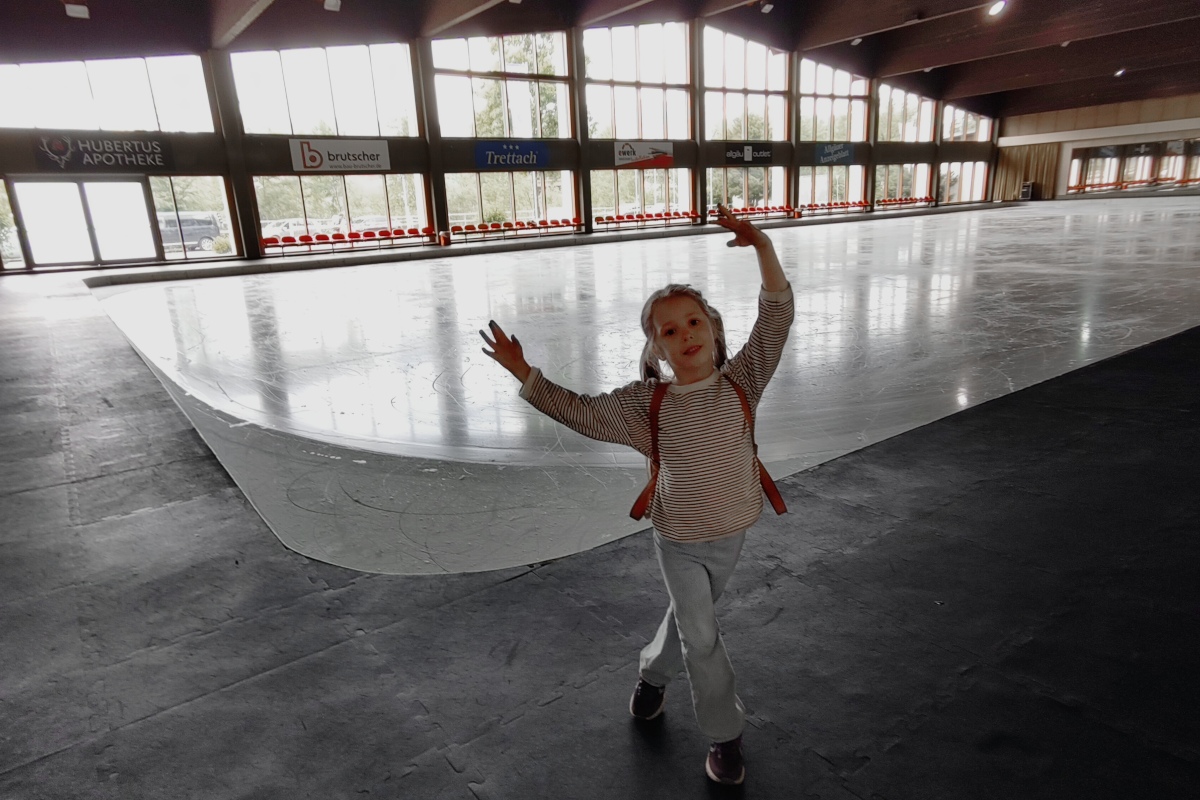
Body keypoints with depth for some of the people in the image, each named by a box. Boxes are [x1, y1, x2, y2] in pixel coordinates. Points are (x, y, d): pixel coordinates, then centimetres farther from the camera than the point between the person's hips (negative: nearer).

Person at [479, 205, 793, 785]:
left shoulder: (741, 381, -15)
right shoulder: (645, 402, -16)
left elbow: (776, 320, -25)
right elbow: (581, 413, -8)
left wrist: (763, 248, -39)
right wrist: (524, 373, -16)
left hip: (730, 536, 3)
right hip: (677, 541, -2)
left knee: (689, 615, 24)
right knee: (701, 636, 3)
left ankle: (653, 671, 54)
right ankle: (725, 733, 27)